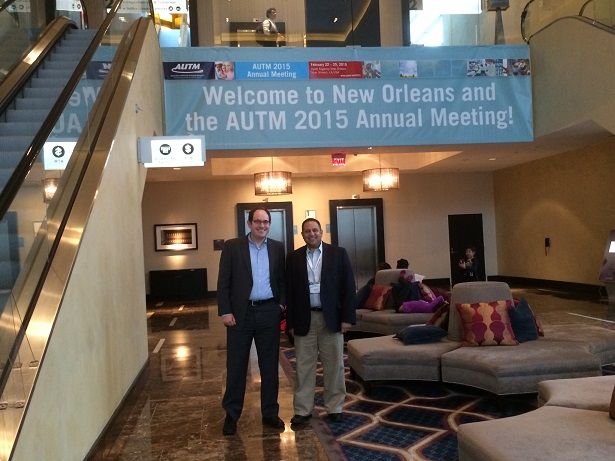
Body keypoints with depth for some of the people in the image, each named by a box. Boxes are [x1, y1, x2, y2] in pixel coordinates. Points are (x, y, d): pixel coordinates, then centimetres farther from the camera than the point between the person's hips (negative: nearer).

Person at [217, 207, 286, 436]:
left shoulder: (277, 248, 7)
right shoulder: (232, 246, -1)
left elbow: (282, 279, 13)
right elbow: (223, 282, -3)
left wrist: (282, 304, 0)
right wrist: (225, 311, -9)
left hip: (269, 312, 3)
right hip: (240, 313, -2)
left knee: (270, 365, 10)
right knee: (236, 365, 5)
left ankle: (270, 412, 23)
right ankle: (231, 415, 19)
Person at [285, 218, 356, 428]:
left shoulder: (338, 253, 1)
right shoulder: (294, 257, 5)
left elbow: (348, 287, -1)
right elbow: (290, 291, 5)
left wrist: (348, 317, -6)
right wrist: (291, 322, 1)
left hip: (331, 318, -1)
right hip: (304, 319, 1)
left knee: (334, 365, 8)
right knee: (304, 366, 7)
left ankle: (335, 407, 22)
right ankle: (302, 410, 17)